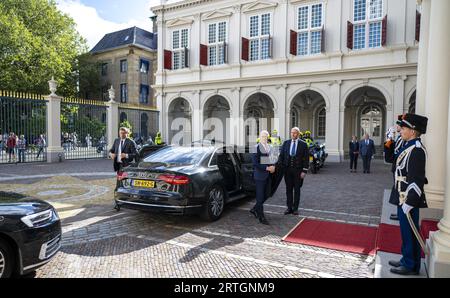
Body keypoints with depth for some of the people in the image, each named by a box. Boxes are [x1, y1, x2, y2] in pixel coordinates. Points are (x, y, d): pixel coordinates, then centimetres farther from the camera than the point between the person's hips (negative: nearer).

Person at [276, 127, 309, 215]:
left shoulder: (303, 144, -3)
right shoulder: (286, 143, 5)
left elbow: (306, 158, -4)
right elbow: (281, 155, 4)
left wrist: (304, 171, -9)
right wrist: (279, 167, -8)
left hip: (298, 170, -2)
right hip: (287, 169, 2)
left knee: (297, 189, 7)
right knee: (288, 189, 8)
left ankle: (295, 208, 18)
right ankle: (289, 208, 17)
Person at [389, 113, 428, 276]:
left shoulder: (416, 150, -20)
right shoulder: (408, 146, 10)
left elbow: (417, 179, -23)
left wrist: (409, 202, -23)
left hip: (409, 199, -9)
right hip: (403, 197, 9)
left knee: (410, 232, 3)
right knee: (405, 230, 19)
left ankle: (411, 266, 17)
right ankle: (406, 259, 33)